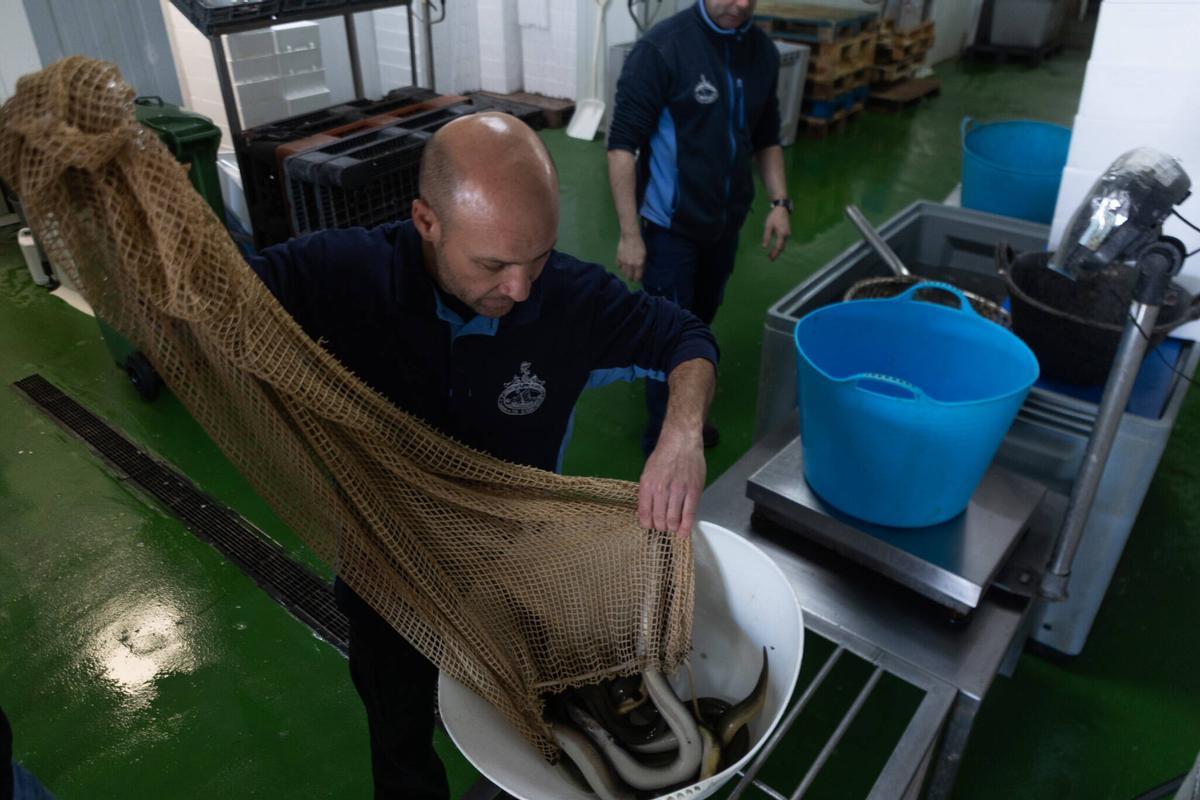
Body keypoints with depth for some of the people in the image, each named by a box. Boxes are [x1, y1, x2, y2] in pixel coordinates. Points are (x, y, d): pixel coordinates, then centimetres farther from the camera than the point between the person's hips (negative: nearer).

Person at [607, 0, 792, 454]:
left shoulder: (763, 52, 2)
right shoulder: (663, 47, -17)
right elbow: (622, 144, -17)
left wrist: (779, 201, 3)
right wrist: (629, 234, -20)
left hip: (725, 224, 6)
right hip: (671, 227, -6)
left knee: (699, 328, 18)